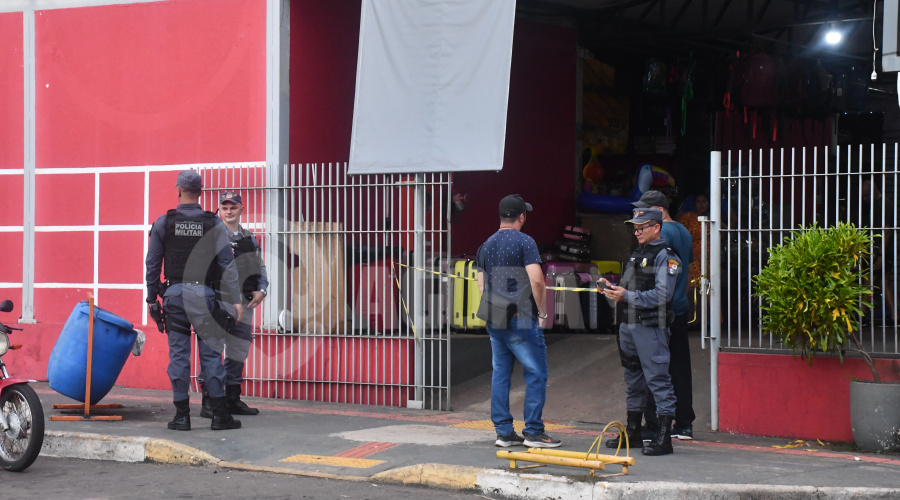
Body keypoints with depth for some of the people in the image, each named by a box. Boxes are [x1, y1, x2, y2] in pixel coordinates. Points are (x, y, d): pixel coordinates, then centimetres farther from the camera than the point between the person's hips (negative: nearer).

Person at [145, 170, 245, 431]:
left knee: (179, 354, 4)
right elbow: (227, 263, -5)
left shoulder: (163, 223, 2)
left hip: (175, 293, 1)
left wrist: (152, 297, 12)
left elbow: (152, 263, 4)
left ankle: (182, 415, 5)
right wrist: (235, 299, -3)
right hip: (205, 294, -1)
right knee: (210, 353, 3)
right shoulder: (213, 224, -1)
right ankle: (219, 414, 1)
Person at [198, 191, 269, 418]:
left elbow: (260, 268, 21)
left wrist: (261, 290, 4)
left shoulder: (250, 239, 18)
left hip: (243, 303, 6)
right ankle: (208, 401, -8)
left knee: (239, 352, 11)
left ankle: (232, 399, 20)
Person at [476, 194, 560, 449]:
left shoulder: (486, 245, 12)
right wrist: (541, 311, -6)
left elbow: (481, 284, 15)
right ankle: (533, 431, -2)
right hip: (521, 319, -7)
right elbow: (536, 280, -18)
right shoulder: (524, 242, -10)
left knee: (500, 373, 10)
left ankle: (503, 432, 12)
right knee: (535, 373, -1)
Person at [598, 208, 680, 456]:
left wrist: (627, 296, -20)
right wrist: (611, 288, 5)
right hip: (629, 324, 9)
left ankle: (664, 437, -10)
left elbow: (662, 295, -19)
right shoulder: (638, 254, 20)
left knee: (657, 378, -10)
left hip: (651, 326, -9)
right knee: (633, 378, 15)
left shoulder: (665, 256, -9)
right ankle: (633, 432, 25)